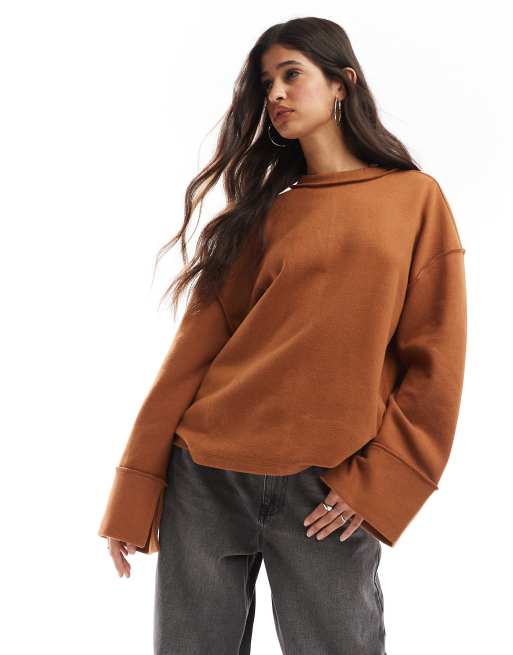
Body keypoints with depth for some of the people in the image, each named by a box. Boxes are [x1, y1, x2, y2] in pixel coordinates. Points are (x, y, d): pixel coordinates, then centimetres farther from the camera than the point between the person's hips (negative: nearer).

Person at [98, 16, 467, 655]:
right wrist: (135, 490, 1)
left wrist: (378, 481, -9)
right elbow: (198, 341, 5)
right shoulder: (260, 207, 11)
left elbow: (434, 360, 0)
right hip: (206, 480, 3)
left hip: (329, 497, -2)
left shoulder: (416, 199, 4)